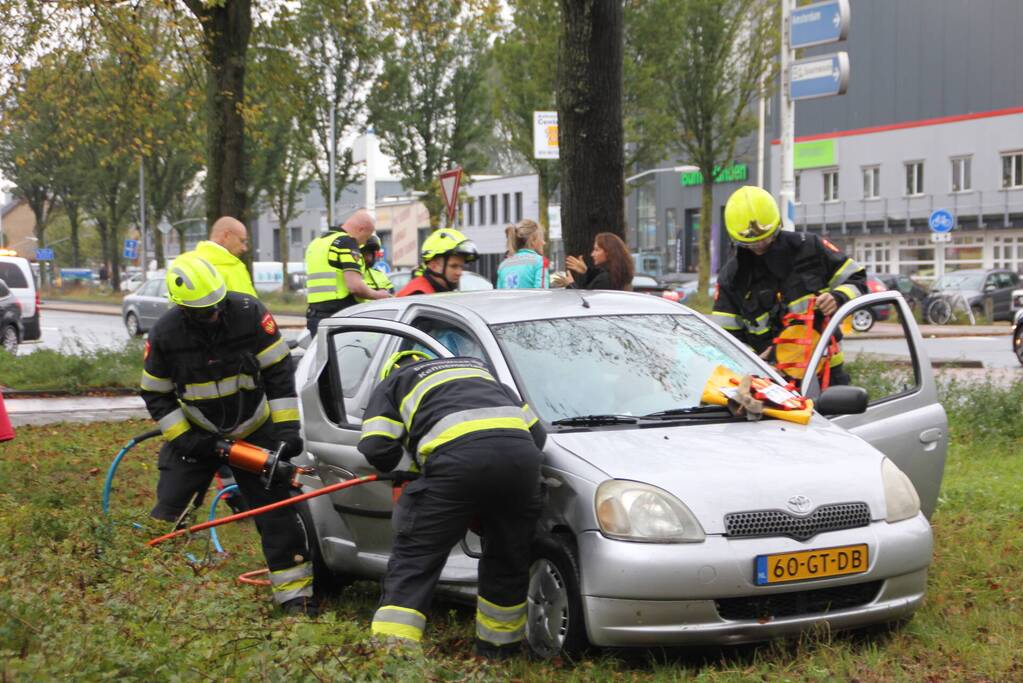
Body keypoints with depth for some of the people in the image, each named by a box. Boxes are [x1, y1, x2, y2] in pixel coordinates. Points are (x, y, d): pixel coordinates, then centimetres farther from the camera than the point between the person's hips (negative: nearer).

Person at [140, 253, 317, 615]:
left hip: (255, 431, 0)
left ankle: (296, 593, 8)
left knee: (276, 509, -1)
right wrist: (183, 438, -14)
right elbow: (155, 395, -4)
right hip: (196, 434, 1)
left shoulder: (249, 312, -20)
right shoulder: (165, 333, -16)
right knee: (169, 510, -3)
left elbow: (279, 371, -12)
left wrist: (286, 427, -14)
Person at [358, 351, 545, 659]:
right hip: (520, 452, 4)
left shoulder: (392, 383, 27)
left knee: (413, 561, 2)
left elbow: (375, 448, 9)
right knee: (509, 561, 20)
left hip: (458, 456, -4)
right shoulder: (480, 369, 40)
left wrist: (399, 468, 28)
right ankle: (498, 649, 29)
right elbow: (537, 430, 32)